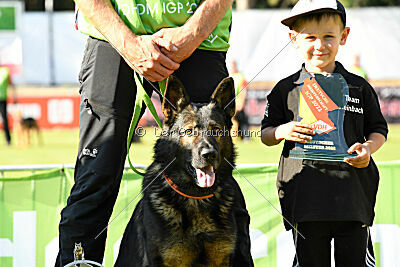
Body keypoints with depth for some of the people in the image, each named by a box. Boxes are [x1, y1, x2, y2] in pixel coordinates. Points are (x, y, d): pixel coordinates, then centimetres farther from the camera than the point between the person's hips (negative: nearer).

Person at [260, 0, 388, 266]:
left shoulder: (359, 87, 8)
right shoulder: (285, 90, 7)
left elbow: (379, 130, 14)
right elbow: (265, 135, 12)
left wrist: (368, 148, -8)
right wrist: (281, 132, -11)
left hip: (353, 192, 0)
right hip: (305, 196, 0)